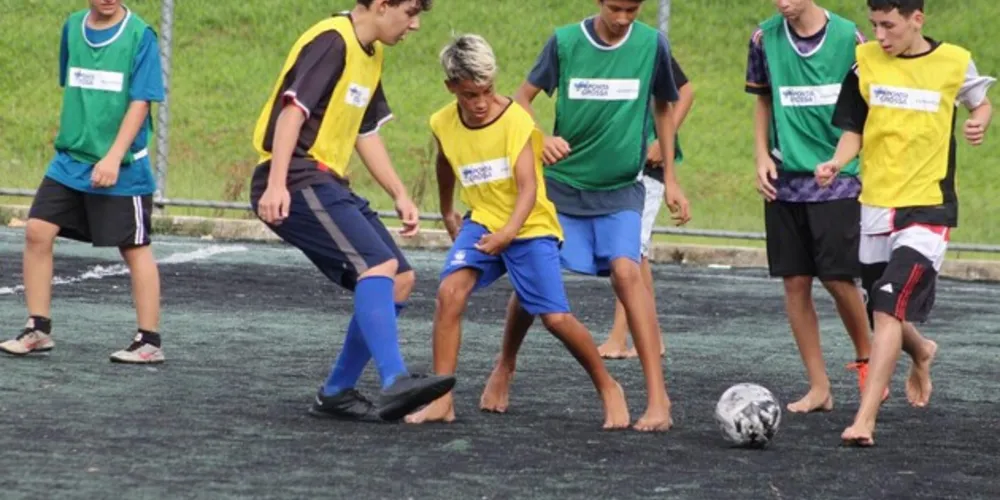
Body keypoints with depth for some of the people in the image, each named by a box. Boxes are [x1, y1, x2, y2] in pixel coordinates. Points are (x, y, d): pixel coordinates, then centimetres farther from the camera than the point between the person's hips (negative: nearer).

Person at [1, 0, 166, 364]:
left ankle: (149, 341, 8)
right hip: (71, 158, 5)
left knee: (134, 249, 0)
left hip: (123, 168, -5)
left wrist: (114, 157, -21)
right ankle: (38, 330, 7)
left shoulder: (139, 35, -9)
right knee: (37, 231, -4)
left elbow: (140, 102, -14)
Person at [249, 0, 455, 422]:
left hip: (327, 184, 10)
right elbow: (293, 109, -21)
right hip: (296, 184, -10)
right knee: (378, 264, -25)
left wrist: (400, 196, 19)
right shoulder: (332, 41, -12)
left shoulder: (371, 55, 18)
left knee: (399, 280, 7)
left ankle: (336, 394, 12)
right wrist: (276, 184, -30)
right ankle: (395, 384, -35)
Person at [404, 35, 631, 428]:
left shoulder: (516, 120, -19)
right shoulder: (443, 124, -4)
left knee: (556, 318, -12)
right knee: (450, 290, -21)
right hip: (482, 222, 4)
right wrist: (447, 214, 26)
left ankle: (608, 389, 13)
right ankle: (442, 401, -18)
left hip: (530, 227, -4)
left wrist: (507, 234, -40)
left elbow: (528, 189, -25)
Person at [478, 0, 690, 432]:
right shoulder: (565, 41, -8)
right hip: (562, 185, 1)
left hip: (620, 189, -1)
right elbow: (523, 97, 1)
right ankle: (504, 368, 34)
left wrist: (670, 180, 10)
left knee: (626, 271, -22)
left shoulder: (651, 44, -6)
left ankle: (658, 399, -24)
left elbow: (663, 107, 10)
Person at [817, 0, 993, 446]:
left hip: (928, 207, -4)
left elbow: (981, 103, 14)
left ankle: (864, 420, -21)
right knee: (885, 311, 15)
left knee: (889, 311, -17)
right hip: (876, 204, 4)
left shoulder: (954, 62, -5)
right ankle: (921, 352, 50)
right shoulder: (866, 60, 0)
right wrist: (837, 162, -12)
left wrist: (979, 123, -8)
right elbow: (854, 130, 7)